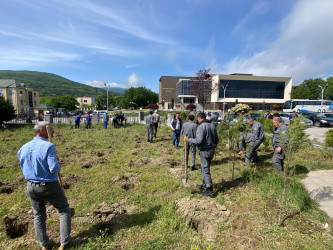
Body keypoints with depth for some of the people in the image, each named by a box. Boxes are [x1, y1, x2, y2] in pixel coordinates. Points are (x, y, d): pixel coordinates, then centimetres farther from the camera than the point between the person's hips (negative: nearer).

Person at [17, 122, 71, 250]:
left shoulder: (24, 148, 0)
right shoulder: (48, 146, -21)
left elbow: (24, 167, 12)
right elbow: (54, 169, -25)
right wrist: (57, 163, -6)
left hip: (31, 187, 6)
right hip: (50, 186, -6)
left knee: (38, 215, 22)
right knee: (64, 210, 15)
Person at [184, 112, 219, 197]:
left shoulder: (201, 126, -16)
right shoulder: (212, 125, 9)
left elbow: (199, 140, -23)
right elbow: (217, 139, 13)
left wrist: (188, 139, -11)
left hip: (205, 151, -9)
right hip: (212, 150, 9)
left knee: (205, 170, 0)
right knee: (204, 168, 21)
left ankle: (209, 190, 7)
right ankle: (204, 185, 34)